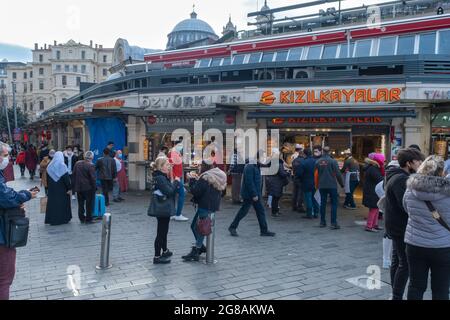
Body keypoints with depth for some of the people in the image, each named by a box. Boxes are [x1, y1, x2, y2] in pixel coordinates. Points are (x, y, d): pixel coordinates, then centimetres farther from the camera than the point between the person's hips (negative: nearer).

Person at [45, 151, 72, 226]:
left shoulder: (49, 166, 1)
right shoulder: (62, 166, -13)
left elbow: (47, 178, 8)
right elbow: (67, 178, -15)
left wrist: (49, 186, 17)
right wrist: (69, 188, -11)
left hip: (52, 188, 4)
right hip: (62, 188, -4)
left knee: (52, 202, 10)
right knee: (63, 202, 5)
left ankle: (52, 219, 14)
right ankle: (63, 219, 9)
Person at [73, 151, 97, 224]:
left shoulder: (77, 163, 4)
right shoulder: (90, 165, -17)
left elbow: (74, 175, 9)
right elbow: (93, 178, -16)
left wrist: (74, 186, 15)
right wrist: (94, 187, -6)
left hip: (78, 187, 6)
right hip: (88, 188, -6)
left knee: (81, 204, 14)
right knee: (89, 204, 4)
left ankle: (82, 218, 20)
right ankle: (88, 219, 7)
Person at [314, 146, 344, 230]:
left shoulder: (318, 162, 2)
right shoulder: (333, 161, -10)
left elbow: (316, 174, 7)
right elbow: (338, 174, -10)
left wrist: (317, 185, 17)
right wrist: (342, 183, 2)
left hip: (322, 186, 4)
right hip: (332, 185, -4)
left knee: (323, 203, 12)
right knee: (334, 203, 2)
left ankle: (322, 222, 17)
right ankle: (333, 223, -1)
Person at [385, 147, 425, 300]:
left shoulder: (397, 176, 12)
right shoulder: (401, 179, -20)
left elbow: (403, 203, 11)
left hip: (397, 226, 11)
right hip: (401, 228, -11)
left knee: (397, 261, 17)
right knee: (405, 264, -4)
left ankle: (395, 295, 27)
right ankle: (397, 296, 2)